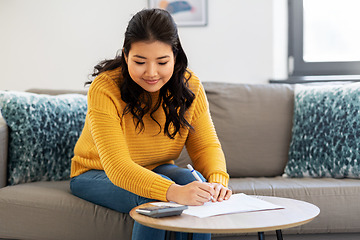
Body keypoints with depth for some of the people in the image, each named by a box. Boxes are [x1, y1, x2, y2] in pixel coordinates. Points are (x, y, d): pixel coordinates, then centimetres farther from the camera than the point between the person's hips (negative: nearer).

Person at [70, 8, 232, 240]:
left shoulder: (189, 85, -13)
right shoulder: (104, 89, -28)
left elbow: (206, 145, -11)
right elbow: (117, 166, -36)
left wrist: (217, 180, -34)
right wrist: (174, 192, -52)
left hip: (158, 170, 4)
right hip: (97, 175, -4)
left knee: (193, 181, -28)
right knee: (157, 196, -33)